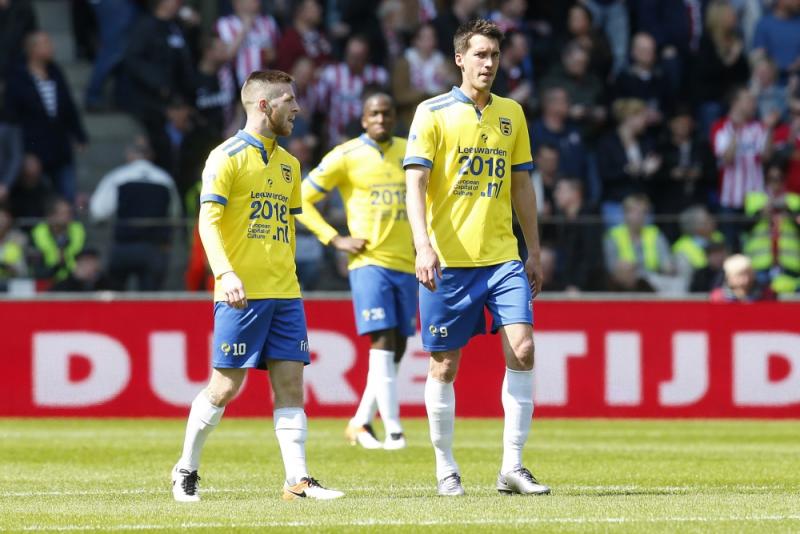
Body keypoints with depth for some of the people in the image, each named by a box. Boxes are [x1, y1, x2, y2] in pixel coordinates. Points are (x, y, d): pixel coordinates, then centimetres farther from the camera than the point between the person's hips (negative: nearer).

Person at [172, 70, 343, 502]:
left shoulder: (287, 163, 17)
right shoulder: (227, 157, -6)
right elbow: (208, 220, -13)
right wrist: (225, 273, -25)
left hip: (284, 293, 7)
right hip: (242, 294, -7)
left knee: (290, 382, -1)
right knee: (225, 386, -4)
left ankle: (297, 479, -4)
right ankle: (185, 470, 12)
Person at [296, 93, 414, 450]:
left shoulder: (410, 152, 11)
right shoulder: (346, 156, -2)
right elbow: (302, 200, 0)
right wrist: (335, 240, -7)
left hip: (405, 263, 5)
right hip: (369, 261, -5)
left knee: (397, 348, 6)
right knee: (382, 343, -14)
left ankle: (361, 423, 18)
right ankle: (393, 431, -16)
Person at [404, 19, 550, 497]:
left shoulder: (511, 114, 12)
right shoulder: (434, 113, -2)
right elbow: (415, 184, -8)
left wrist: (534, 253, 15)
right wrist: (424, 247, -20)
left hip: (503, 258, 3)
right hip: (449, 260, -3)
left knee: (521, 350, -10)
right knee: (444, 366, 2)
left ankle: (513, 467, -5)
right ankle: (446, 470, 14)